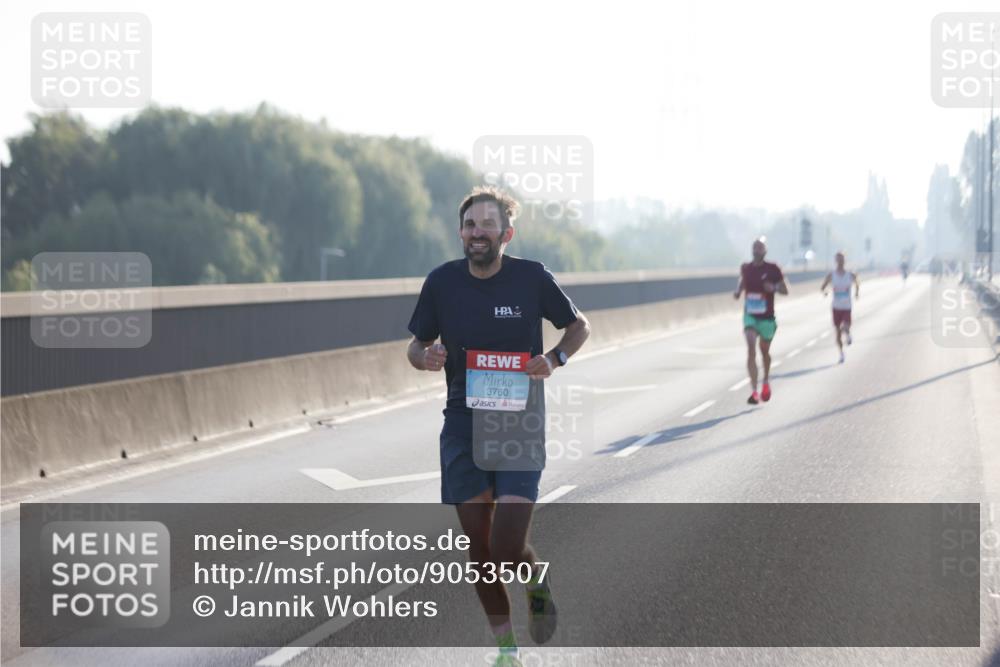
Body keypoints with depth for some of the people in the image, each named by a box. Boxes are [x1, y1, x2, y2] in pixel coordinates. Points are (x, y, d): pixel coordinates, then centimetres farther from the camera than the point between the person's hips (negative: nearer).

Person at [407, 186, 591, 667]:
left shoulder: (532, 278, -6)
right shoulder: (442, 282, 0)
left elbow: (578, 325, 9)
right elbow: (416, 346, 11)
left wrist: (554, 360, -11)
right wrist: (424, 356, -13)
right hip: (463, 425, 3)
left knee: (507, 549, -13)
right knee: (478, 547, 4)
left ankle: (537, 581, 24)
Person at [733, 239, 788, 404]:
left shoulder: (772, 269, -7)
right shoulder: (745, 268, 0)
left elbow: (785, 290, -2)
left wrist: (774, 288, -22)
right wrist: (737, 291, -1)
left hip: (767, 317, 0)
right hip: (750, 315, 1)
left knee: (764, 351, 17)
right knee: (751, 350, -16)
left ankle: (766, 381, 46)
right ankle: (754, 392, -20)